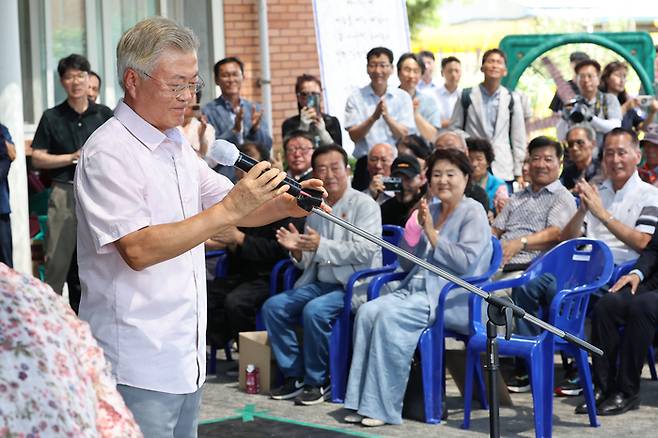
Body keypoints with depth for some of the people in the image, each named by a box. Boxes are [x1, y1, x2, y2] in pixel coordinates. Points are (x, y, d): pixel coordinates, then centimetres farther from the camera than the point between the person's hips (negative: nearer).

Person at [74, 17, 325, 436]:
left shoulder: (177, 145, 14)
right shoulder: (109, 153, -14)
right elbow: (138, 249, -24)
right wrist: (229, 210, -27)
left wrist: (284, 204, -2)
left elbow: (235, 208, 20)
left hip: (186, 355, 9)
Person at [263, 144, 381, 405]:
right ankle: (294, 375, -2)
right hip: (320, 283, 7)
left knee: (314, 311, -32)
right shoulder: (314, 208, 15)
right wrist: (297, 250, -4)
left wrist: (321, 246, -23)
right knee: (273, 306, -11)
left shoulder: (364, 205, -4)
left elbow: (365, 251, -18)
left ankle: (317, 381, -14)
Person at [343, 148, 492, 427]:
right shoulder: (430, 211, 19)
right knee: (367, 312, -20)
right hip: (418, 289, 7)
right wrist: (414, 226, 3)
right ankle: (362, 403, -20)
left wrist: (432, 233, -10)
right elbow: (406, 263, 19)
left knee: (390, 316, -30)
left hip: (453, 299, -7)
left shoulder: (473, 213, -1)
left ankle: (383, 407, -26)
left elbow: (466, 262, -14)